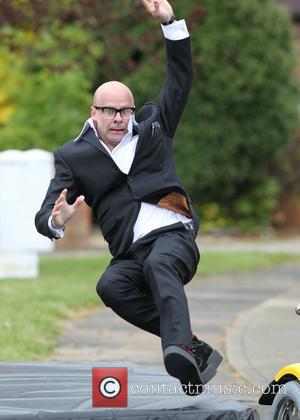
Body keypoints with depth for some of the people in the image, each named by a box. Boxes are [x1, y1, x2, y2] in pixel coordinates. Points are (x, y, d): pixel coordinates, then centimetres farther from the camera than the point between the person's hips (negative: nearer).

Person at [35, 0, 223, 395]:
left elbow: (181, 78, 19)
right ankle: (194, 348, -34)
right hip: (129, 253, 1)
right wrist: (56, 221, -20)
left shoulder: (151, 125, 19)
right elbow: (45, 216, 6)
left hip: (174, 234, -1)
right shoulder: (74, 156, 13)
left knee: (159, 264, -36)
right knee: (110, 286, -33)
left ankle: (180, 352, -59)